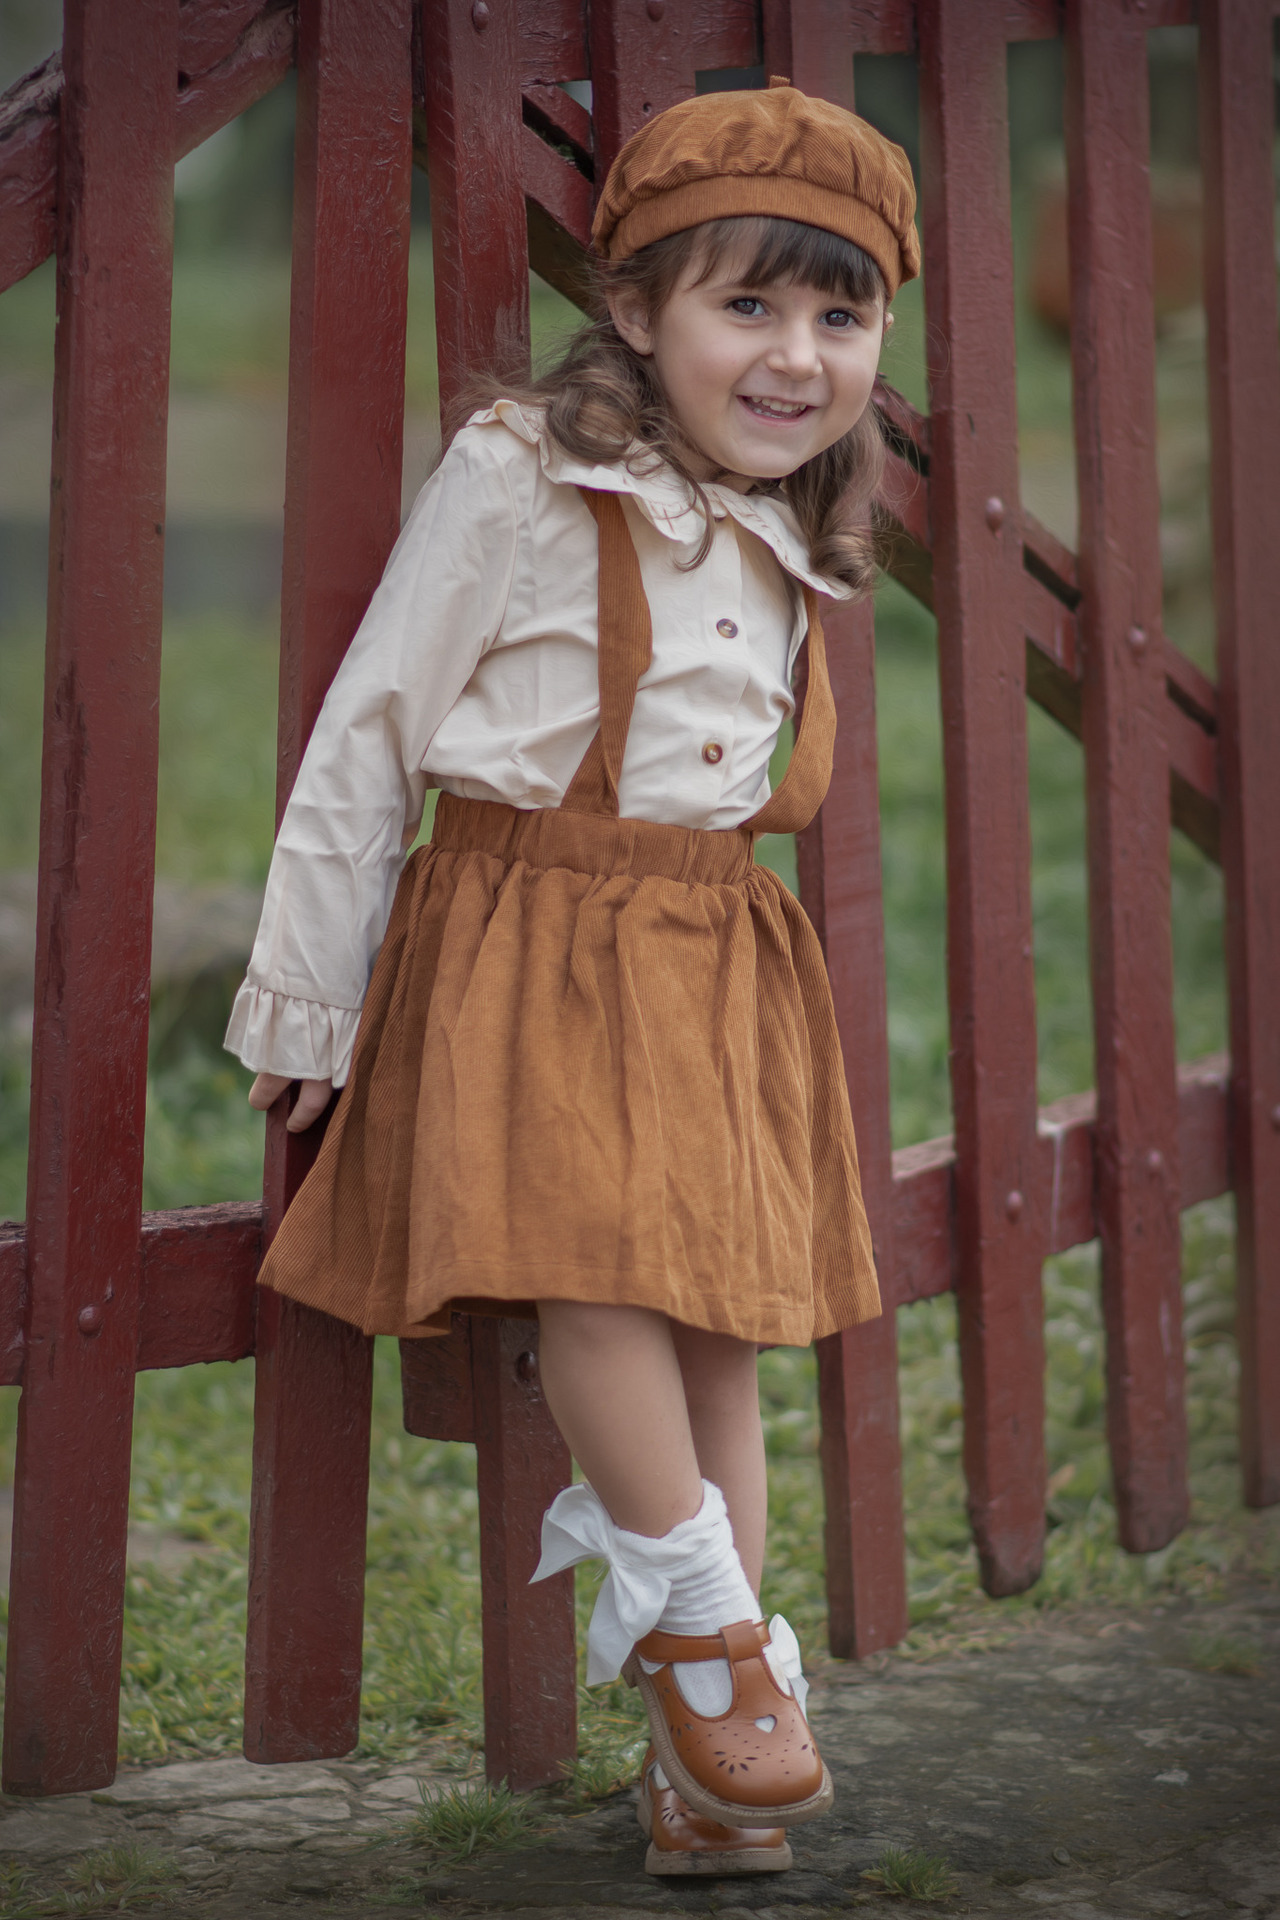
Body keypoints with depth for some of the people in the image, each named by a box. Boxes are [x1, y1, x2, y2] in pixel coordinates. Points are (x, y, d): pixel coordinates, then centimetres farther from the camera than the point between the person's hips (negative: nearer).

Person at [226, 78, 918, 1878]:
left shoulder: (790, 547, 10)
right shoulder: (518, 479, -9)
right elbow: (369, 736, -6)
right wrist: (312, 1003, -3)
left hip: (715, 958, 6)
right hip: (527, 939, -5)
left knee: (723, 1316, 2)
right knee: (602, 1267, -23)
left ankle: (703, 1767, 8)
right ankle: (710, 1634, -5)